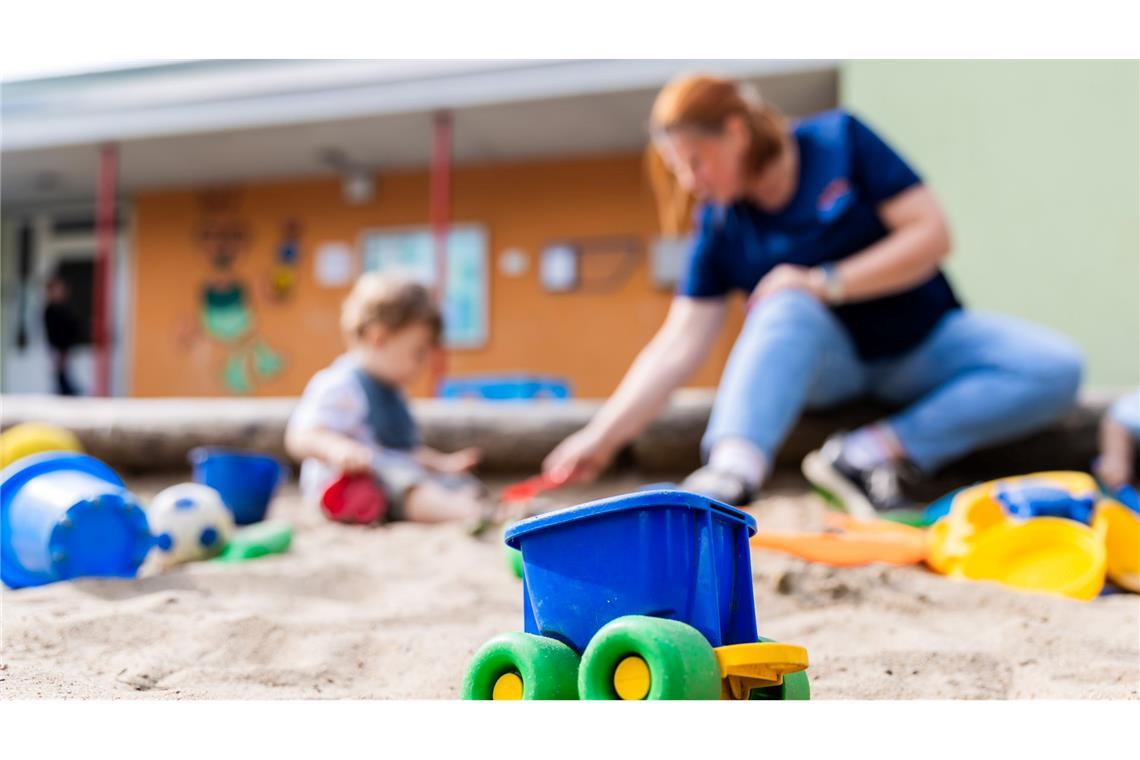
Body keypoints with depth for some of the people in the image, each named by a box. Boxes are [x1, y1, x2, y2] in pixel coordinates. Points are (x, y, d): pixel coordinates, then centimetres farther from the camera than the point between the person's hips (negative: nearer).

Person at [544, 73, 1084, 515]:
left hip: (920, 342, 1)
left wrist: (830, 282, -25)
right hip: (826, 362, -1)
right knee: (788, 306, -36)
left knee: (1057, 369, -24)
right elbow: (679, 344, -14)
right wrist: (602, 437, -22)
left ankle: (875, 451, -31)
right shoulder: (720, 228, -8)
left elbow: (932, 234, -15)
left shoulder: (840, 140, -13)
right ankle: (731, 470, -54)